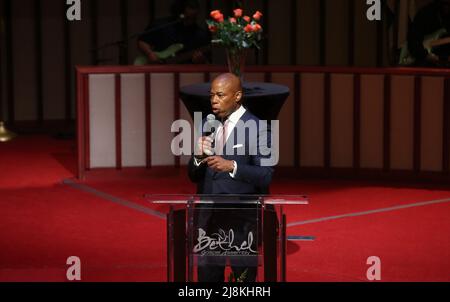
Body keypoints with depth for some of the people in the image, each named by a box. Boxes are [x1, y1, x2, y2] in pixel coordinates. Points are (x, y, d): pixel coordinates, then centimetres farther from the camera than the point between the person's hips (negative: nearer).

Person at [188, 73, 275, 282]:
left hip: (241, 219, -5)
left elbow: (265, 176, -13)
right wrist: (199, 156, -9)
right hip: (208, 218, 5)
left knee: (243, 277, 1)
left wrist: (232, 166, -26)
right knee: (207, 276, 7)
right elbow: (194, 176, 12)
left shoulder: (257, 128, -6)